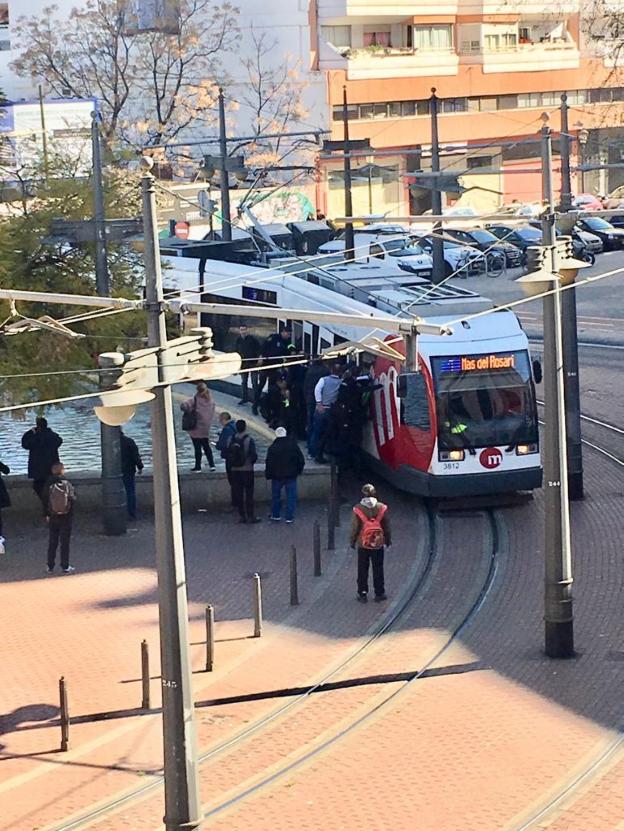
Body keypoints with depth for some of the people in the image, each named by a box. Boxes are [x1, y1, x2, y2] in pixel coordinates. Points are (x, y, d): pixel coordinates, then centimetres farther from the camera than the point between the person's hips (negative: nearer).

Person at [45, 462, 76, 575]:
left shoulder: (49, 485, -7)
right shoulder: (67, 484, -13)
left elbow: (45, 501, -1)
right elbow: (73, 499, -11)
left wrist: (47, 515, 9)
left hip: (53, 518, 2)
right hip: (66, 518, -2)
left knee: (52, 543, 12)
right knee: (65, 543, 6)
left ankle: (50, 566, 15)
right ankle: (65, 567, 7)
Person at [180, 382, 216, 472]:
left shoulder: (195, 400, -19)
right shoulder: (211, 401, -3)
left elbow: (183, 405, -31)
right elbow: (212, 415, 8)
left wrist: (190, 411, -14)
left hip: (196, 429, -5)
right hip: (206, 429, 5)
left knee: (197, 448, 4)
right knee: (207, 447, 19)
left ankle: (198, 467, 11)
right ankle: (212, 465, 18)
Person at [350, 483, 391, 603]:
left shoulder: (358, 509, -12)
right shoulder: (381, 508, -8)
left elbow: (355, 527, -7)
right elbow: (387, 526, 1)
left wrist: (352, 541, 7)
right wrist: (388, 540, 14)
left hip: (363, 544, -1)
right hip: (378, 544, 1)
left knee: (362, 571, 10)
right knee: (378, 570, 11)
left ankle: (362, 594, 13)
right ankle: (379, 593, 16)